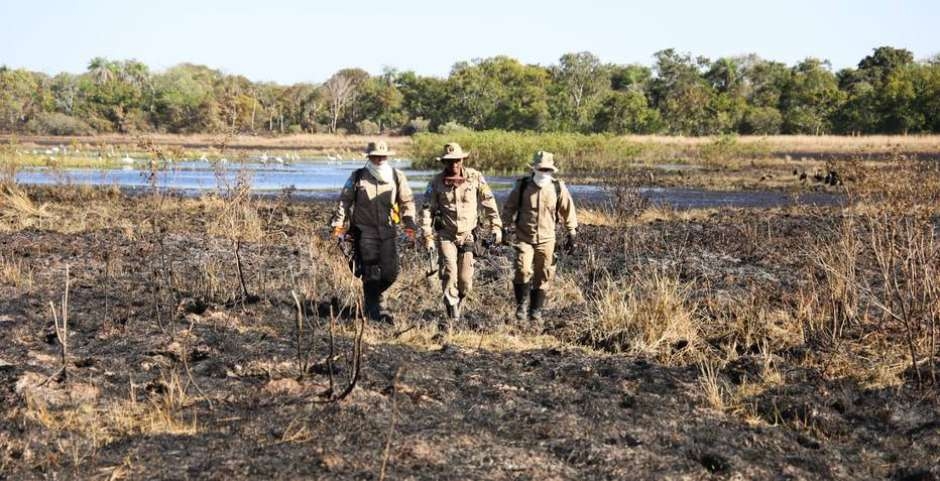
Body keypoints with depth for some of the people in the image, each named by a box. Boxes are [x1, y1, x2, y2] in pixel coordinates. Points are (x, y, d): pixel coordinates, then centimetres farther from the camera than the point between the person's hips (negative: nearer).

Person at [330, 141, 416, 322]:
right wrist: (338, 226, 5)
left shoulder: (397, 176, 7)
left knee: (390, 272, -1)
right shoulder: (357, 177, 2)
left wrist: (409, 222, 4)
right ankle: (378, 310, 2)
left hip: (388, 230, 3)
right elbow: (343, 202, 9)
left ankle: (370, 299, 26)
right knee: (371, 273, -7)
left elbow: (407, 201, 16)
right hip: (364, 231, -2)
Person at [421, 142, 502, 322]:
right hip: (446, 235, -1)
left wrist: (496, 226, -1)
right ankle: (453, 315, -9)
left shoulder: (475, 177, -2)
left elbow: (489, 202, 3)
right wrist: (428, 236, -7)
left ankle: (457, 305, 28)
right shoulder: (436, 182, -3)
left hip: (467, 235, 1)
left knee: (465, 280, 1)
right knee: (449, 273, -16)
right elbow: (427, 209, -2)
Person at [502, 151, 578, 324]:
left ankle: (536, 311, 19)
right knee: (523, 271, -18)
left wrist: (572, 235, 6)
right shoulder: (522, 185, -2)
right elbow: (509, 208, 8)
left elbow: (568, 211, 7)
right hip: (524, 238, -1)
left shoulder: (558, 188, -2)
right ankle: (521, 304, 3)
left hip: (546, 240, 1)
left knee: (542, 277, 5)